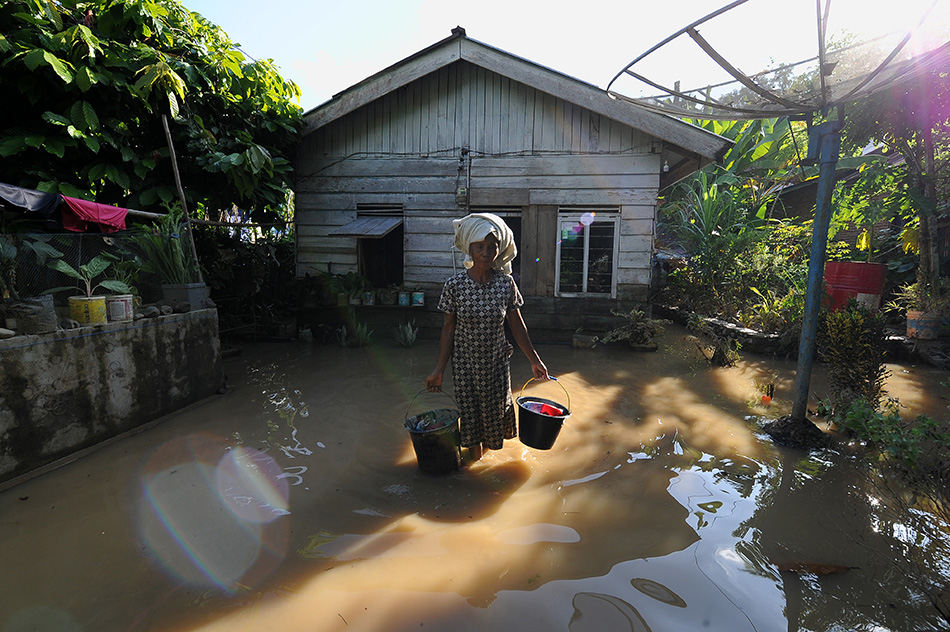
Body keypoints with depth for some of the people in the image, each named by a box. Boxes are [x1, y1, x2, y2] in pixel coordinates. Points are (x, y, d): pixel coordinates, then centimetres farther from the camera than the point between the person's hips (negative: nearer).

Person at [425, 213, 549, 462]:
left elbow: (517, 325, -1)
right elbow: (448, 330, -6)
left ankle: (487, 443, 49)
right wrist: (439, 370, -5)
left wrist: (534, 360, 4)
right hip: (465, 364, -1)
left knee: (495, 411, 17)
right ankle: (475, 456, 42)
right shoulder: (455, 285, -14)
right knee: (470, 413, 15)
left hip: (496, 364, 1)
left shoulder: (506, 283, -10)